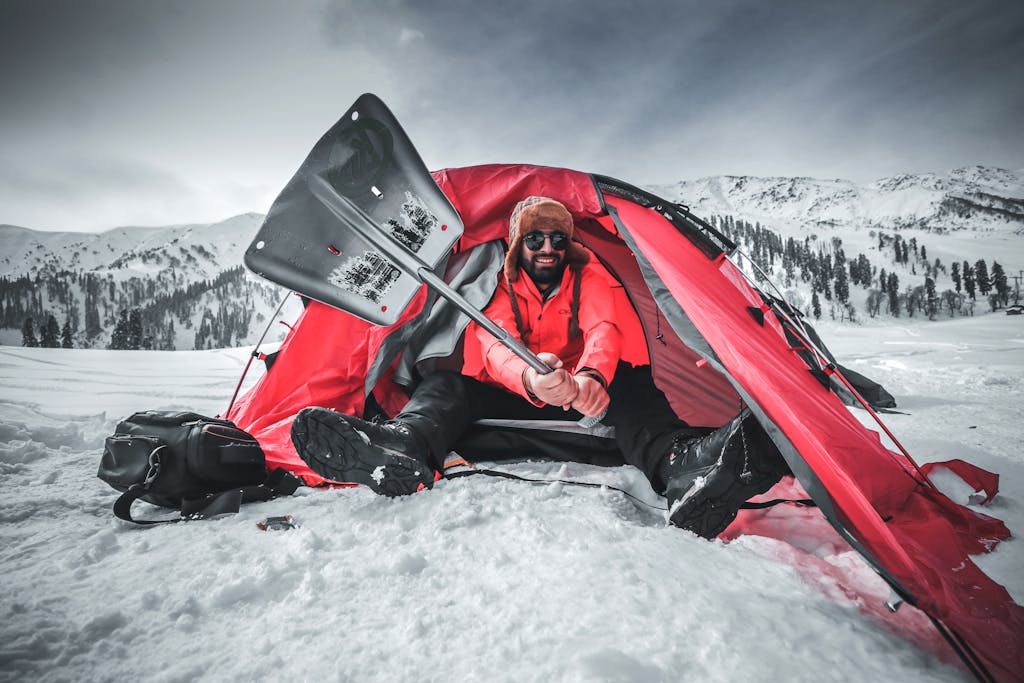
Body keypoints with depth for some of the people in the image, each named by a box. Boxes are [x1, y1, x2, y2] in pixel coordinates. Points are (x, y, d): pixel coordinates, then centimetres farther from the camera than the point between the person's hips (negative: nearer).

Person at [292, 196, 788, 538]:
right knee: (446, 384, -23)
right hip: (515, 398, 1)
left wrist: (591, 374, -47)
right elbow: (494, 346, -22)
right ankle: (399, 450, -55)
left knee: (627, 383, -32)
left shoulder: (590, 279, 2)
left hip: (582, 396, 0)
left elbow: (605, 329, -21)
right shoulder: (498, 291, 0)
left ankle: (683, 466, -60)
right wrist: (530, 377, -49)